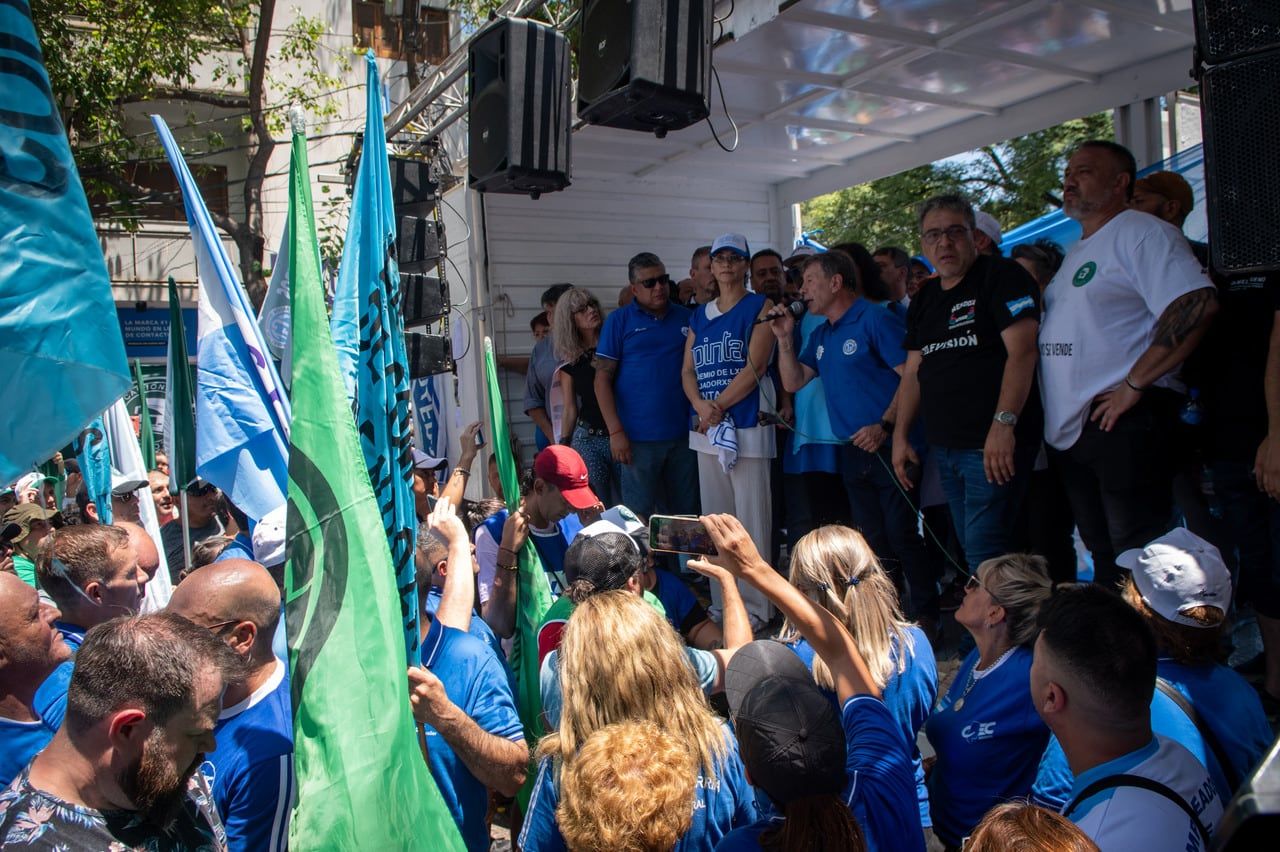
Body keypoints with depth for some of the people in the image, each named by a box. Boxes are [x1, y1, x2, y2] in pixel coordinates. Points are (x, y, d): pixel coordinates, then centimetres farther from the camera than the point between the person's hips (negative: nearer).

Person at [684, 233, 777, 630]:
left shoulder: (760, 307, 1)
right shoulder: (699, 316, 17)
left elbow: (754, 367, -9)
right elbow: (688, 371, 11)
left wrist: (718, 406, -11)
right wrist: (701, 406, -8)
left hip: (747, 425, -6)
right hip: (707, 429, 6)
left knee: (751, 520, -5)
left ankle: (755, 607, 3)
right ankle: (722, 603, 19)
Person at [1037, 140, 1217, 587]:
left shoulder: (1142, 232, -8)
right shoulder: (1076, 252, 20)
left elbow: (1196, 303, -22)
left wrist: (1134, 384, -21)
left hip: (1119, 421, -9)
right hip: (1066, 429, 9)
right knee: (1100, 551, 17)